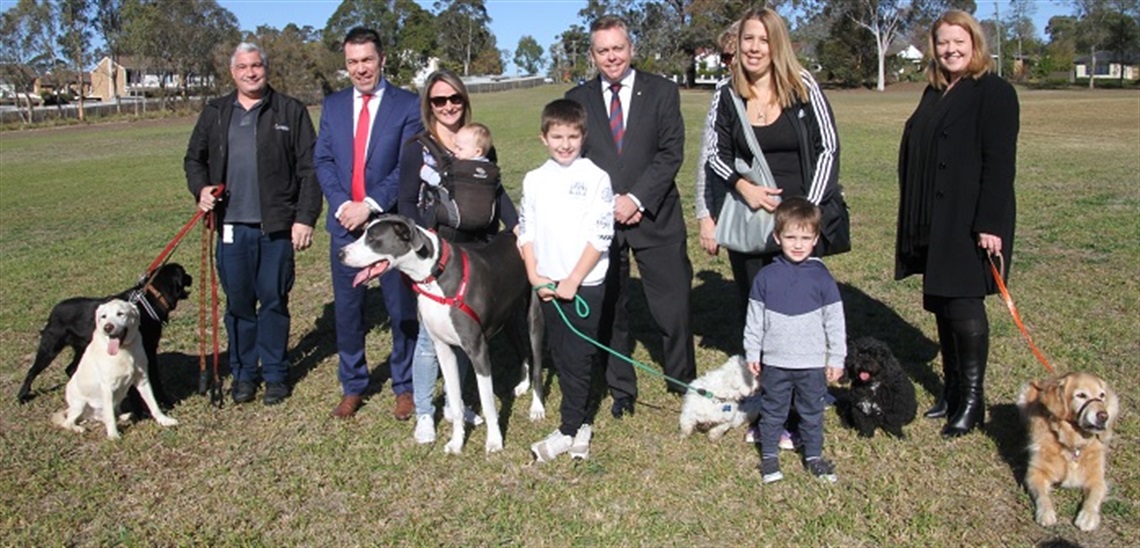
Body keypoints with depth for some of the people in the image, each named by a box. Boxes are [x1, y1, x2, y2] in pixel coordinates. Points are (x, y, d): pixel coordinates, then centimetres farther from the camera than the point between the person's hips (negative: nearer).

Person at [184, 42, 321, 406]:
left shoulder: (290, 112, 3)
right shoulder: (215, 114, 12)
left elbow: (308, 169, -1)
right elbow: (194, 158, 21)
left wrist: (305, 217, -8)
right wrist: (201, 188, 0)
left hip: (276, 225, -3)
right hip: (231, 225, 3)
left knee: (274, 301, 4)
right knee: (238, 302, 8)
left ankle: (275, 373, 17)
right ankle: (244, 373, 22)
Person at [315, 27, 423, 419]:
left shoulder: (407, 105, -2)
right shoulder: (333, 105, 11)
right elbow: (323, 161, 5)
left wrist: (370, 205, -17)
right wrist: (342, 204, -11)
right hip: (345, 223, 4)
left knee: (402, 310, 5)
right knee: (347, 310, 10)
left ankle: (404, 387, 21)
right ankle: (352, 387, 25)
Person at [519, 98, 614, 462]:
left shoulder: (596, 178, -6)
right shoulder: (534, 180, 7)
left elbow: (600, 235, -11)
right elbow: (526, 230, 8)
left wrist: (573, 280, -13)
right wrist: (534, 275, -3)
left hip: (585, 283, -5)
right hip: (548, 284, 5)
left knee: (578, 358, -1)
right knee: (560, 356, 11)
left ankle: (569, 431, 8)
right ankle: (579, 425, 23)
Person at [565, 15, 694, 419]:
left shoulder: (662, 91, 3)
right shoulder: (577, 99, 6)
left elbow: (671, 153, -4)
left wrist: (636, 199, -14)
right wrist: (607, 204, -8)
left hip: (655, 216, -1)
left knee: (673, 306, 4)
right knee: (610, 308, 8)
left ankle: (682, 382, 26)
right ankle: (621, 389, 24)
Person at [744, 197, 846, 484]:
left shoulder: (821, 277, -5)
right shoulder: (766, 277, -4)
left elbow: (834, 320, 0)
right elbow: (754, 318, 3)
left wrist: (837, 358, 1)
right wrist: (752, 353, 3)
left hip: (812, 363, 0)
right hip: (774, 362, 0)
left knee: (812, 412, 14)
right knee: (772, 412, 12)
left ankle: (813, 455, 30)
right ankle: (769, 455, 27)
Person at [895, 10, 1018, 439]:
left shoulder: (994, 92, -7)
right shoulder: (934, 94, 15)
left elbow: (999, 163, -14)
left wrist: (991, 224, -20)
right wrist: (913, 220, 14)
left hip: (970, 222, -7)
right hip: (932, 222, 8)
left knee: (963, 305, -4)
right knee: (940, 304, 12)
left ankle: (972, 401, 9)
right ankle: (951, 388, 25)